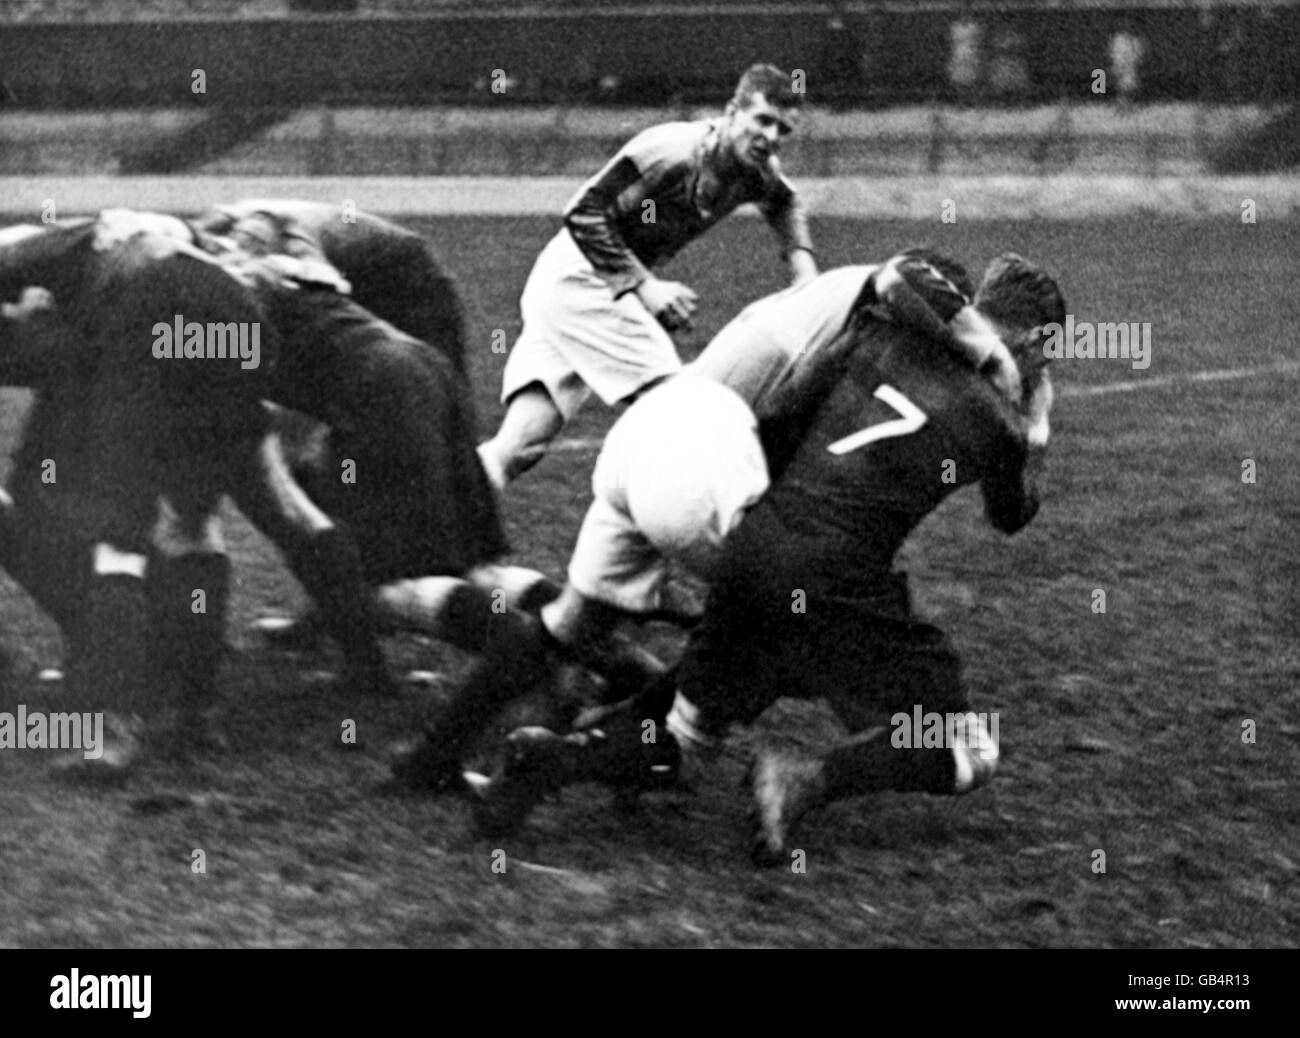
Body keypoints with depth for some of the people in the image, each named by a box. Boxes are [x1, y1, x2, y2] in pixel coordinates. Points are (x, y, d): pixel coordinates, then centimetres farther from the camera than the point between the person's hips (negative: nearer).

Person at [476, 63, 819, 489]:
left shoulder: (757, 171, 4)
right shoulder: (672, 151, -22)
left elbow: (783, 203, 31)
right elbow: (582, 214, -21)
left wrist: (802, 262, 12)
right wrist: (644, 285, -23)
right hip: (581, 274, -8)